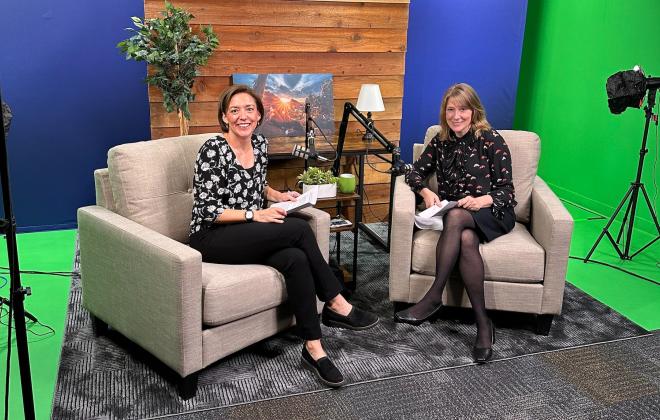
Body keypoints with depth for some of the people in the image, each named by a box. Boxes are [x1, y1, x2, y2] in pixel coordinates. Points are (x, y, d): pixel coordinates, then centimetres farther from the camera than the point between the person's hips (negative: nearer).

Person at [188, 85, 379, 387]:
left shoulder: (260, 144, 7)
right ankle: (335, 304, -13)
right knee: (300, 229, -26)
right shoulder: (213, 150, -14)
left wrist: (277, 196, 4)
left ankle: (313, 348, -20)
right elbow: (206, 209, -15)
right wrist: (253, 215, -22)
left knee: (296, 259, -28)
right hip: (213, 239, -6)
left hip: (251, 237, 6)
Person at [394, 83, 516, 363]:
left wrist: (481, 201, -27)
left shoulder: (492, 141, -4)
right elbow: (415, 172, 11)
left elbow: (506, 190, -6)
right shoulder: (441, 141, 9)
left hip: (492, 214, -3)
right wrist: (426, 192, -12)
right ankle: (482, 323, -32)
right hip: (452, 213, 3)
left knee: (456, 216, -37)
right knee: (466, 240, -35)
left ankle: (433, 297, -33)